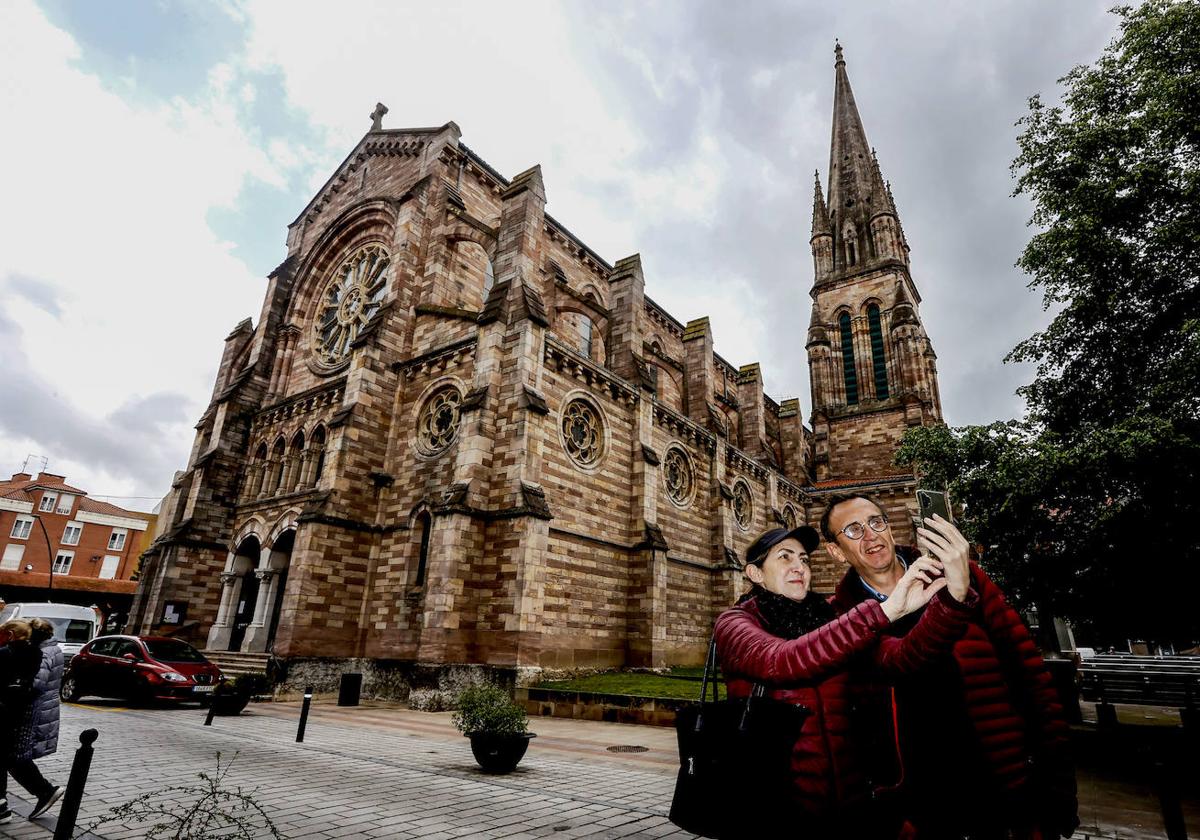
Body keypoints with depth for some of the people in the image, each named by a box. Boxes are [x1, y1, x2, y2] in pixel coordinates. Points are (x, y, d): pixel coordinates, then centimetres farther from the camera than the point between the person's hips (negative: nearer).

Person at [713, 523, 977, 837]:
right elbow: (781, 662, -29)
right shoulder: (734, 623, -8)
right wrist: (885, 610, -33)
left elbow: (903, 656, -10)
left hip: (853, 799, 4)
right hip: (779, 807, -4)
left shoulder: (829, 620, 6)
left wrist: (954, 597, -26)